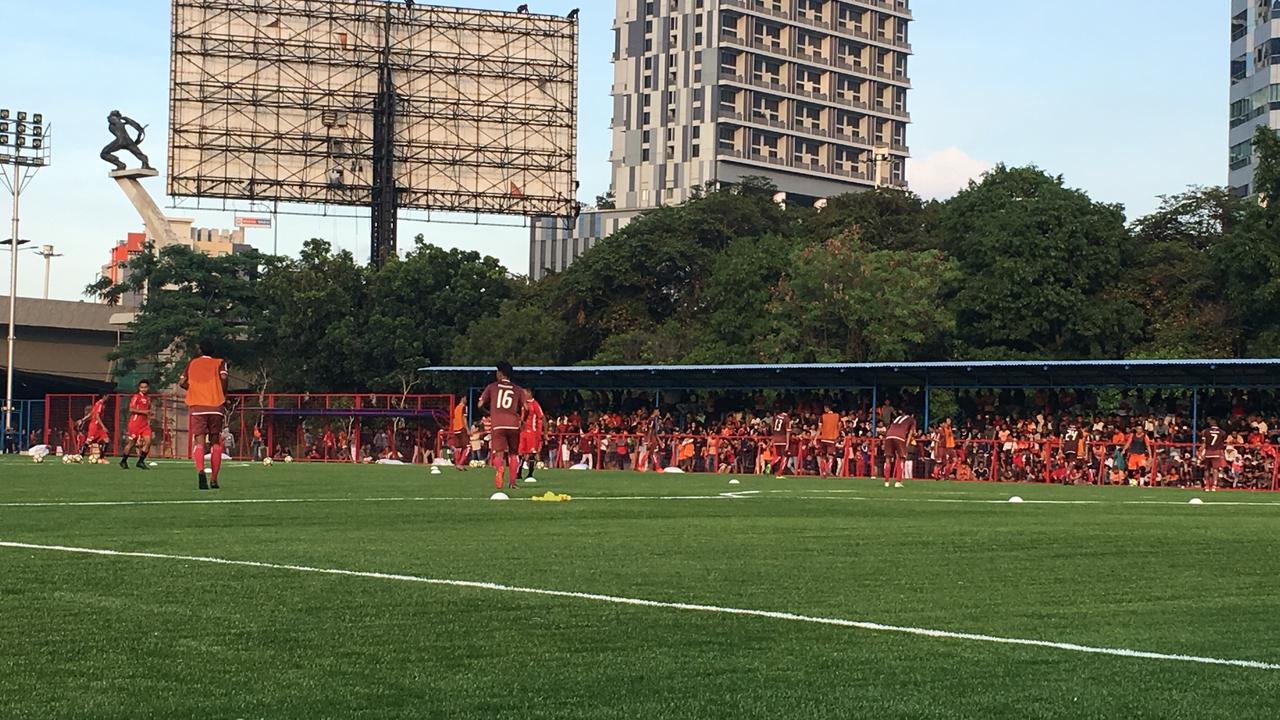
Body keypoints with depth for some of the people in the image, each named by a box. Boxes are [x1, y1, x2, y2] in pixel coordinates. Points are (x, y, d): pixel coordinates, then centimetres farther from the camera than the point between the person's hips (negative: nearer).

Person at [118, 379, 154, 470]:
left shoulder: (148, 398, 15)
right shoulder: (136, 397, -7)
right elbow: (131, 409, -16)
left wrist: (149, 419, 14)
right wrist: (143, 411, -21)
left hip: (145, 424, 6)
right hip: (135, 422, -6)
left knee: (148, 441, -9)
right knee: (132, 443, 1)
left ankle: (141, 461, 0)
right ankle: (123, 461, 17)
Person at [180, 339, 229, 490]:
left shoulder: (192, 363, 16)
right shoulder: (219, 363, 10)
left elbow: (181, 383, 10)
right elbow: (223, 377, -9)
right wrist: (224, 395, 4)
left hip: (196, 406, 0)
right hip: (215, 406, 0)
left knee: (199, 442, -7)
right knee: (216, 442, 11)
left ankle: (201, 471, -33)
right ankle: (214, 479, 8)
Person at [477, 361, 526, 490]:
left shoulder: (492, 387, 12)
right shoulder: (518, 390, 13)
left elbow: (480, 404, 9)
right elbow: (525, 408, 3)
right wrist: (522, 420, 22)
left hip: (497, 425, -1)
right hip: (513, 424, 1)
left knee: (499, 452, -7)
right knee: (513, 453, 16)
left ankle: (500, 469, -39)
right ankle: (512, 482, 15)